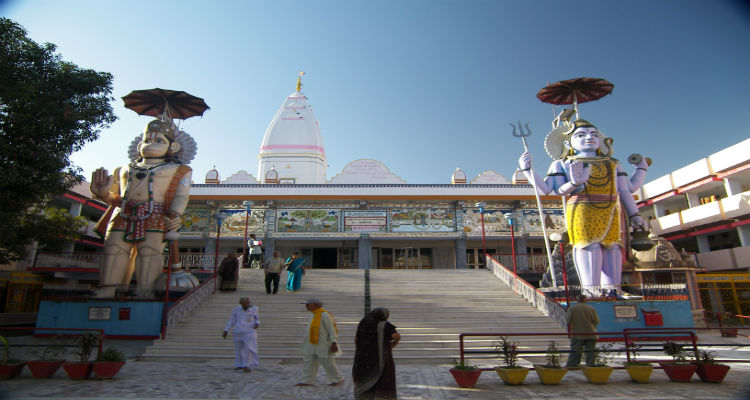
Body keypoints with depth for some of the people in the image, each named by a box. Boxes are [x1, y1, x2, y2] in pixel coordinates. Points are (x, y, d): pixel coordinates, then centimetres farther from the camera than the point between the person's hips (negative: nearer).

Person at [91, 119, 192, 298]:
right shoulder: (125, 169, 32)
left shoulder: (177, 170, 20)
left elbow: (181, 196, 6)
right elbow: (115, 197, 29)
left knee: (149, 250, -17)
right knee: (114, 249, -8)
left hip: (155, 217, -4)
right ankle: (106, 291, -6)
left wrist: (175, 214, -12)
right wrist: (103, 193, 7)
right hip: (122, 216, 4)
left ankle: (144, 293, -19)